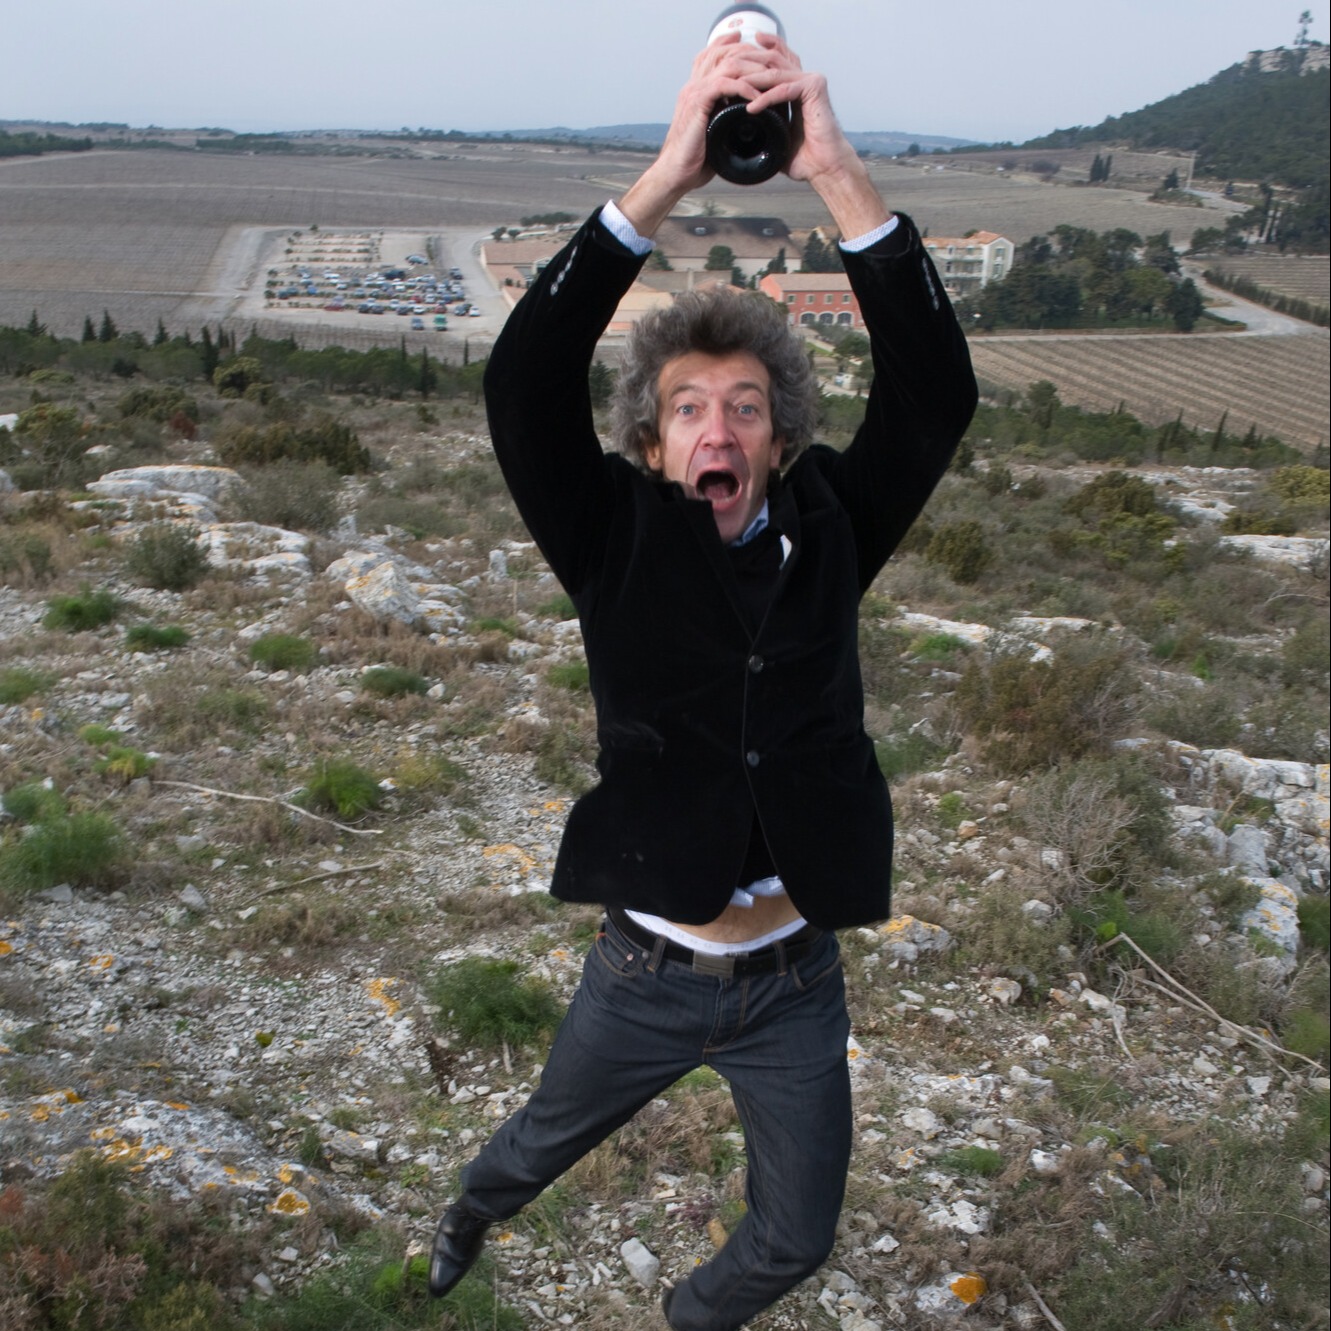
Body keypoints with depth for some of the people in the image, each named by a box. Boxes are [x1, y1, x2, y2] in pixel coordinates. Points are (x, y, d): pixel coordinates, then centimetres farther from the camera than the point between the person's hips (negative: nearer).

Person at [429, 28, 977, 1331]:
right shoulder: (620, 547, -11)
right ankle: (472, 1210, 62)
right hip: (647, 971, -1)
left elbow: (934, 394, -19)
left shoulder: (827, 532, -5)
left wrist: (837, 172, -30)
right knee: (546, 1139, 27)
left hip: (797, 979, 2)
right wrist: (664, 175, -33)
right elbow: (524, 387, -26)